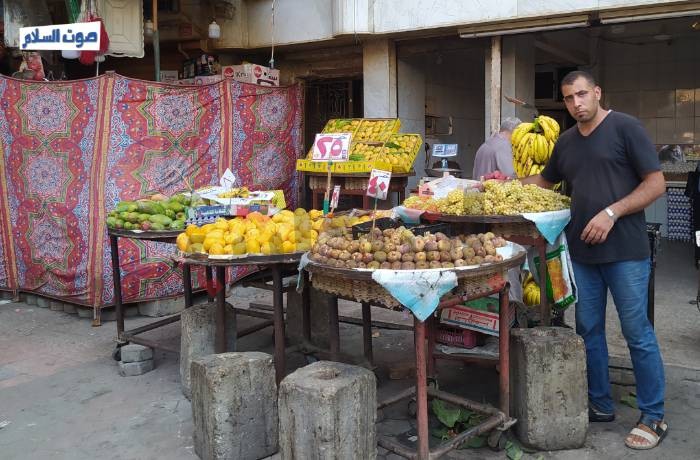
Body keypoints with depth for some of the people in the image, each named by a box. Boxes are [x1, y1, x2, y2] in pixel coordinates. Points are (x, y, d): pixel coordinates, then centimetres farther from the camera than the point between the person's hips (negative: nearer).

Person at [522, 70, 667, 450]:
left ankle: (653, 418, 13)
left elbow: (656, 184, -8)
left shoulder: (625, 127, -5)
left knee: (637, 333, 0)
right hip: (582, 251, 6)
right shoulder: (566, 142, 13)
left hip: (624, 251, -6)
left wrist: (611, 212, -17)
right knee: (589, 331, 11)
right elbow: (544, 181, 28)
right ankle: (600, 405, 26)